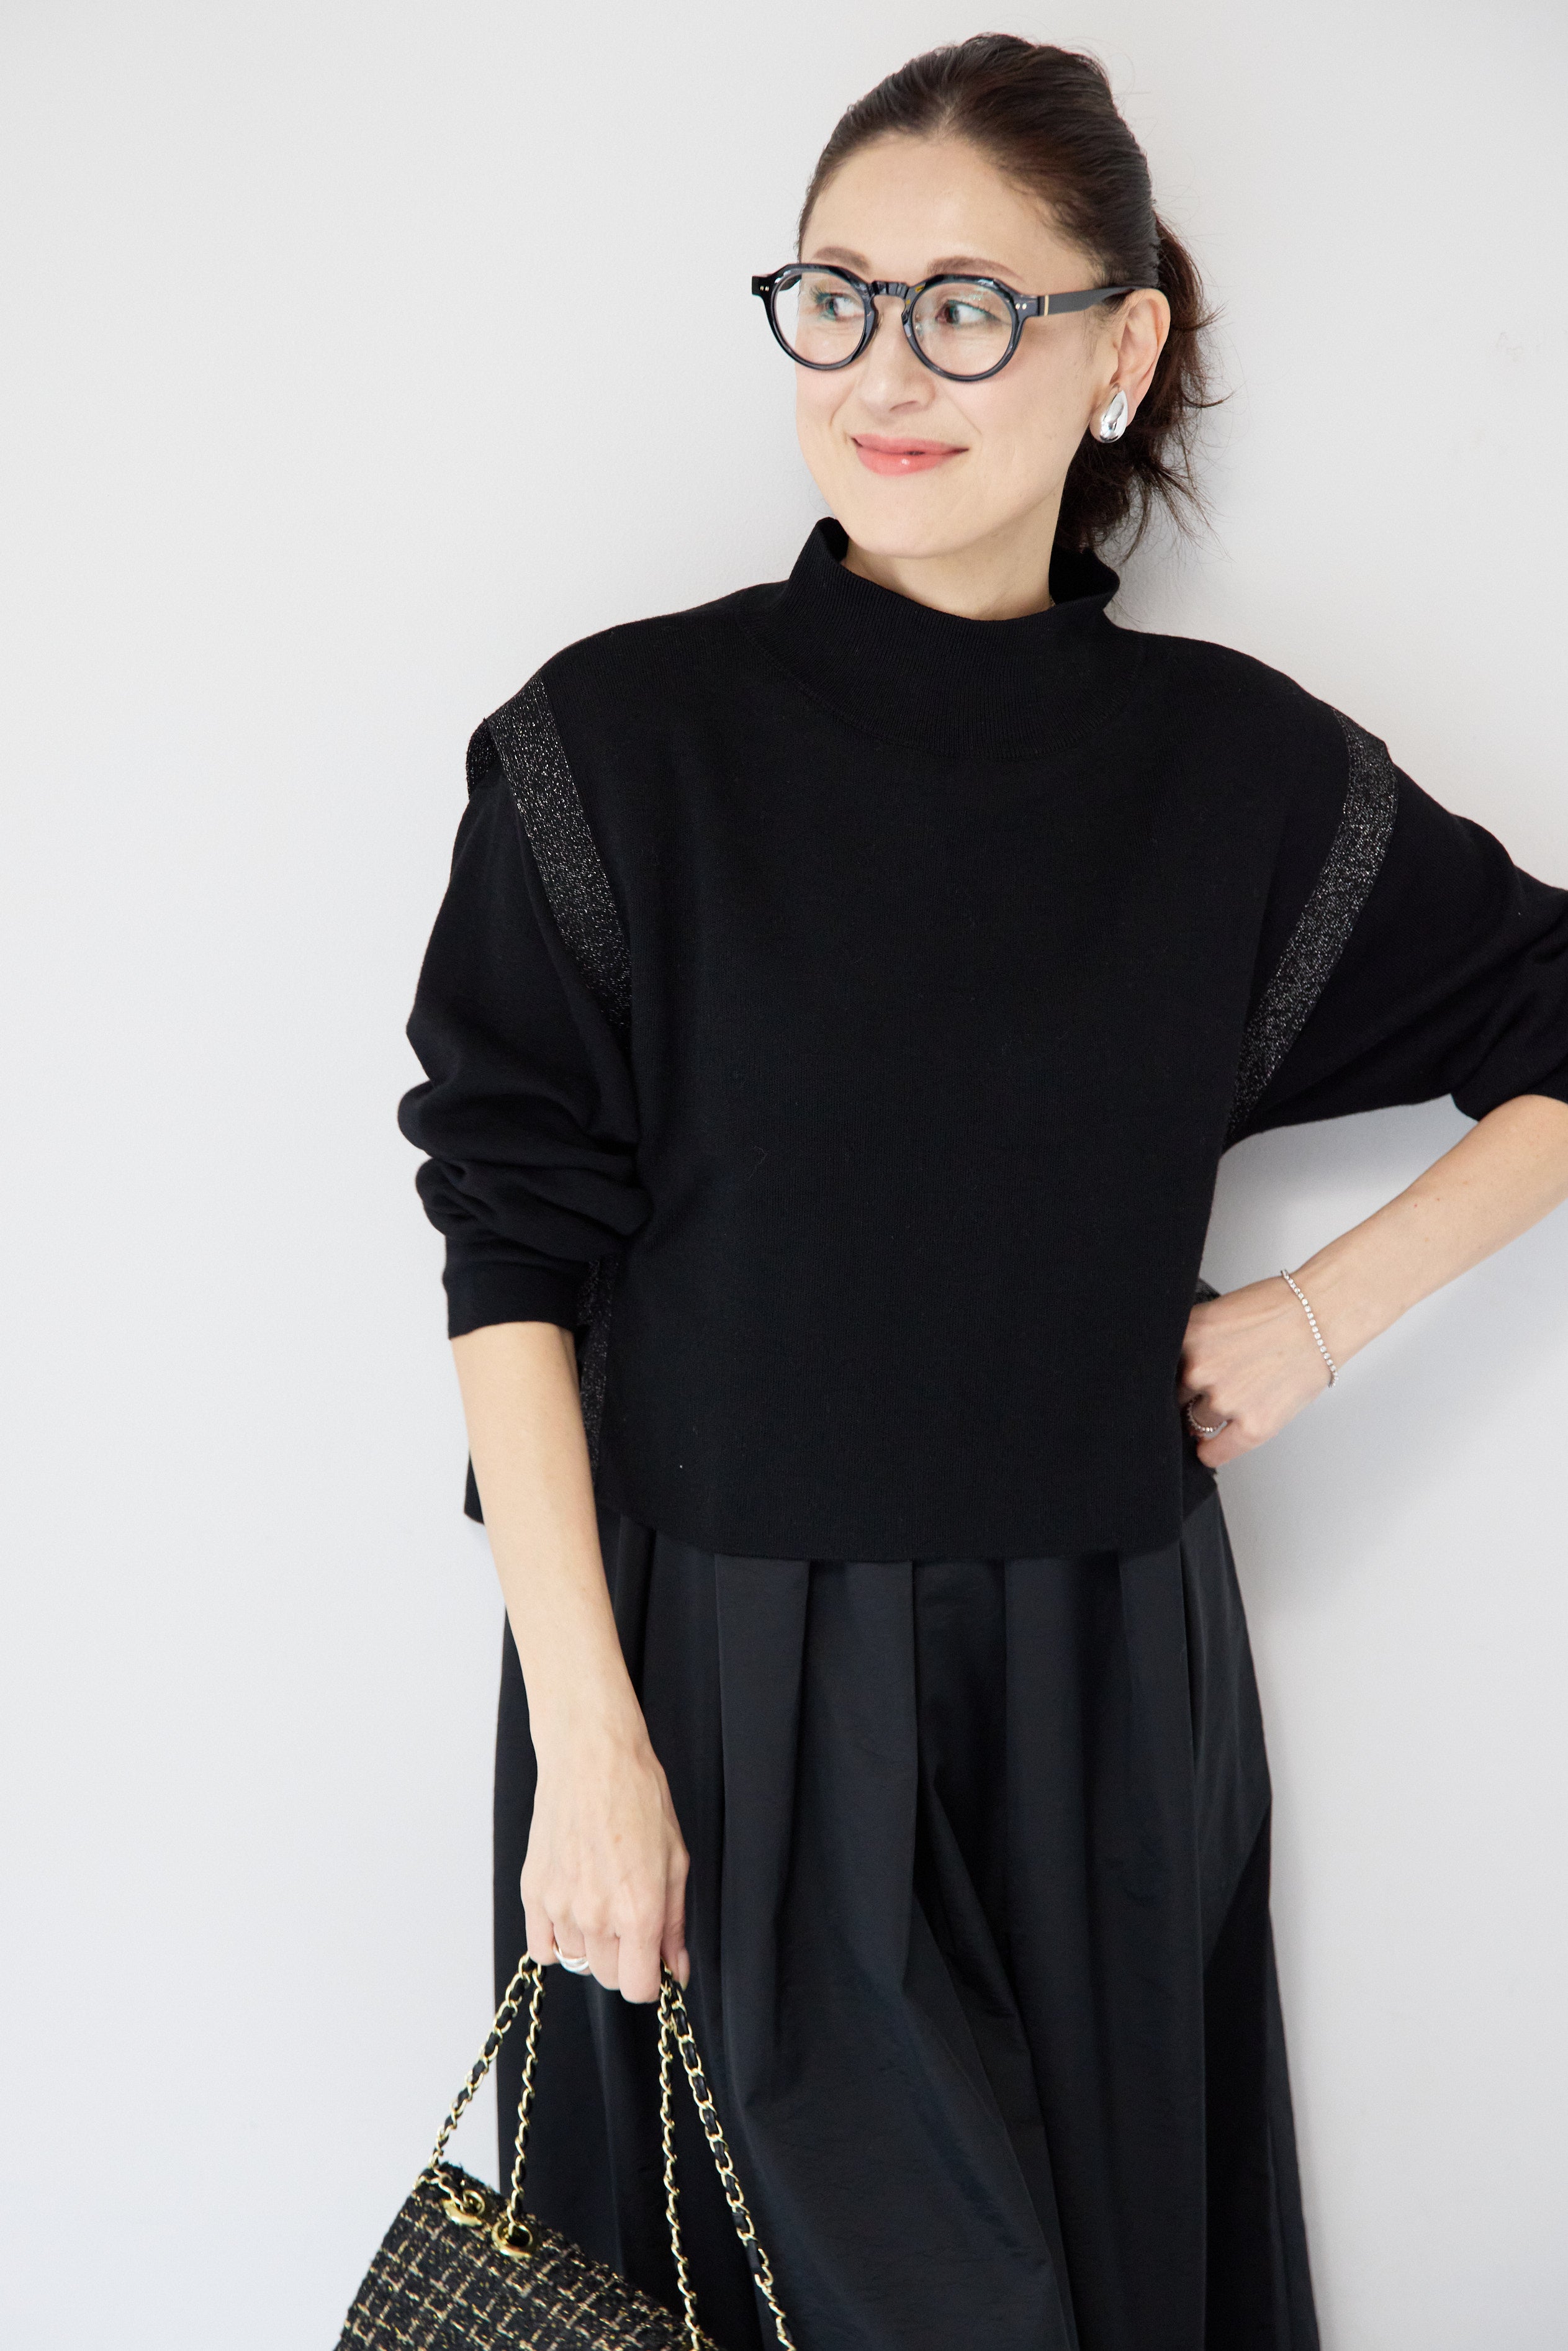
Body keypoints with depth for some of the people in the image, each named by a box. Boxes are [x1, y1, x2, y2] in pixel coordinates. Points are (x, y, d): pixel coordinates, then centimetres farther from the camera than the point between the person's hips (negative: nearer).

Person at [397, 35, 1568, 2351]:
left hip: (1095, 1699, 2)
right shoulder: (623, 737, -6)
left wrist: (1327, 1311, 1)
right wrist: (586, 1736, -12)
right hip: (708, 1681, -2)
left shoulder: (1236, 768, 0)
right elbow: (515, 1254, -8)